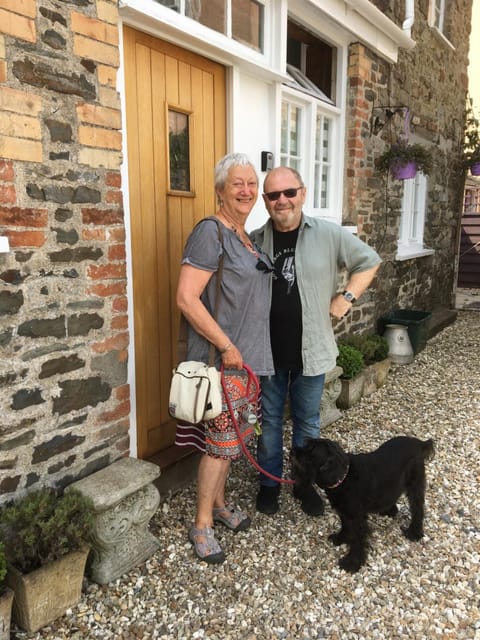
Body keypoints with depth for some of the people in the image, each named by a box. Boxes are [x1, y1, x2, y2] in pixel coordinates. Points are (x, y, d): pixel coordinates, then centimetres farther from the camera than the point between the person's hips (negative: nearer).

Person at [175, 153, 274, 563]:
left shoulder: (247, 236, 12)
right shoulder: (210, 232, -15)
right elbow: (186, 298, -22)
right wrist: (226, 346, -20)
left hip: (248, 356, 8)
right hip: (222, 358, -8)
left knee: (230, 437, 18)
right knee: (221, 441, 1)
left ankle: (218, 503, 37)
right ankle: (202, 526, 19)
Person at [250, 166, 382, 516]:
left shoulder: (329, 234, -6)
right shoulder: (255, 241, -2)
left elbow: (369, 261, 7)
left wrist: (347, 297, -5)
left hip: (310, 349, 0)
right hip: (266, 350, 1)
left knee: (307, 422, 15)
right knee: (269, 421, 14)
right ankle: (270, 482, 34)